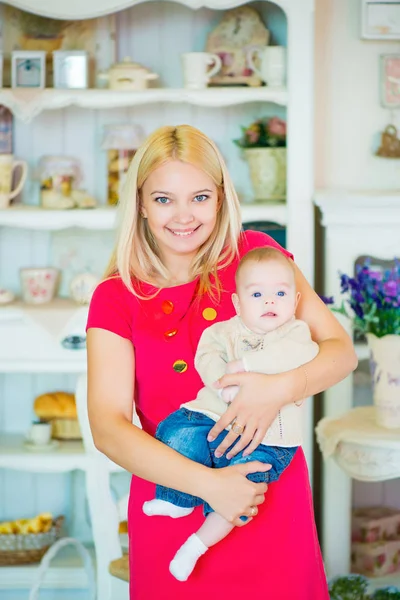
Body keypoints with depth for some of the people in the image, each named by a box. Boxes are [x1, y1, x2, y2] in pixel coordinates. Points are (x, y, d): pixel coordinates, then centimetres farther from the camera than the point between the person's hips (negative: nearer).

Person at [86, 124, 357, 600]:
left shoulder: (256, 256, -1)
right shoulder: (117, 297, -4)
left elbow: (341, 350, -3)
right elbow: (107, 427, -13)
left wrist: (280, 389, -23)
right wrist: (208, 484, -24)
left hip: (272, 501, 1)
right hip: (173, 501, 0)